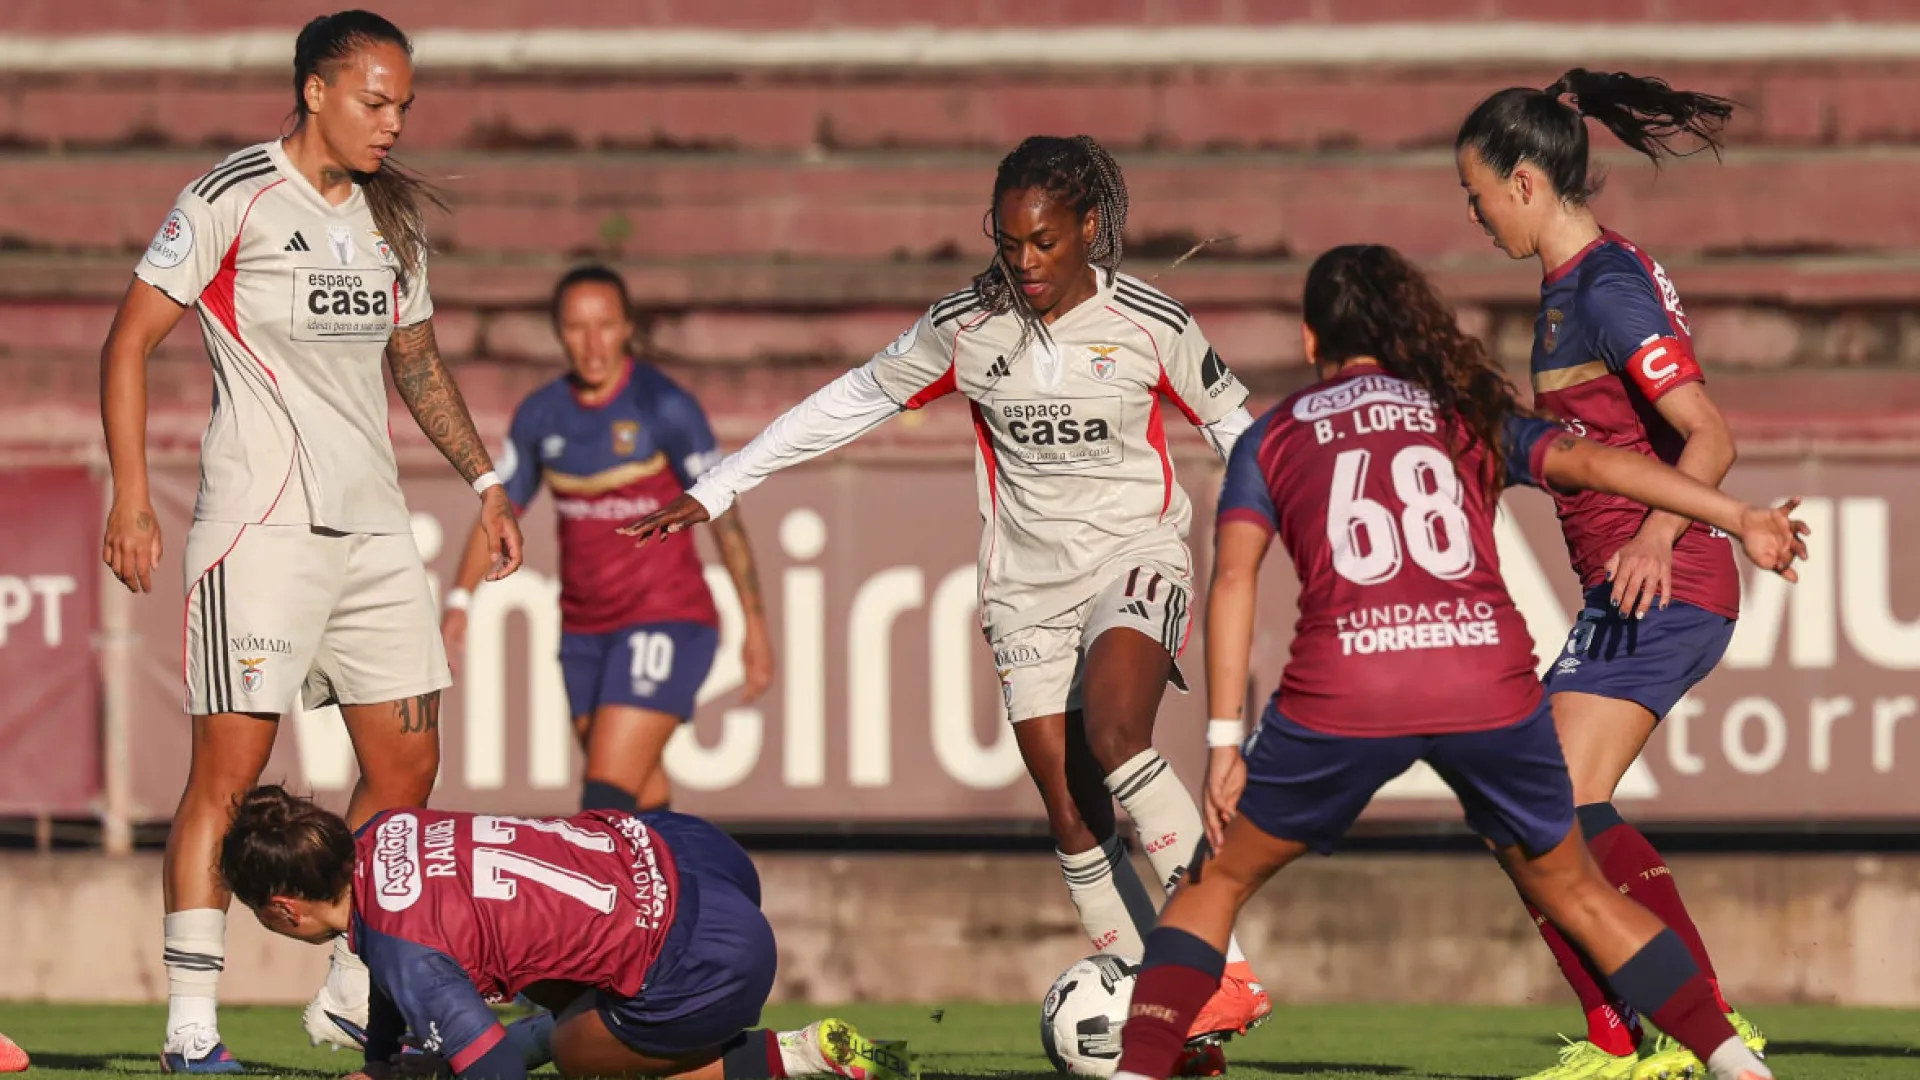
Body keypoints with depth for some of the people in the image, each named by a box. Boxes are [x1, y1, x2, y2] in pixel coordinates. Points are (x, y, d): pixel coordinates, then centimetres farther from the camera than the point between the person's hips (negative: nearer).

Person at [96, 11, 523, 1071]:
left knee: (406, 763, 7)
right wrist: (130, 497, -11)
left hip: (373, 526, 7)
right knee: (229, 767, -10)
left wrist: (483, 479, 22)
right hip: (261, 521, -7)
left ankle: (353, 991, 21)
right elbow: (129, 340, -5)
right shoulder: (233, 199, -7)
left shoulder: (391, 217, 13)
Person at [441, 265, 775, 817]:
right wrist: (459, 602, 3)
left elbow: (724, 516, -7)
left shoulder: (665, 407, -11)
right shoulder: (540, 415, 5)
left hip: (665, 621, -6)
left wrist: (755, 624, -8)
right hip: (584, 630, 6)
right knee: (643, 798, 8)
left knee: (607, 796, -17)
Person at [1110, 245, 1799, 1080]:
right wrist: (1738, 518, -2)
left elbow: (1232, 579, 5)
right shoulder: (1472, 417, 22)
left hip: (1342, 697, -2)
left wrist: (1224, 743, 2)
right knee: (1572, 891, 22)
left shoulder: (1272, 439, 19)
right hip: (1489, 683, 2)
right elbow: (1589, 463, 5)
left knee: (1216, 882, 17)